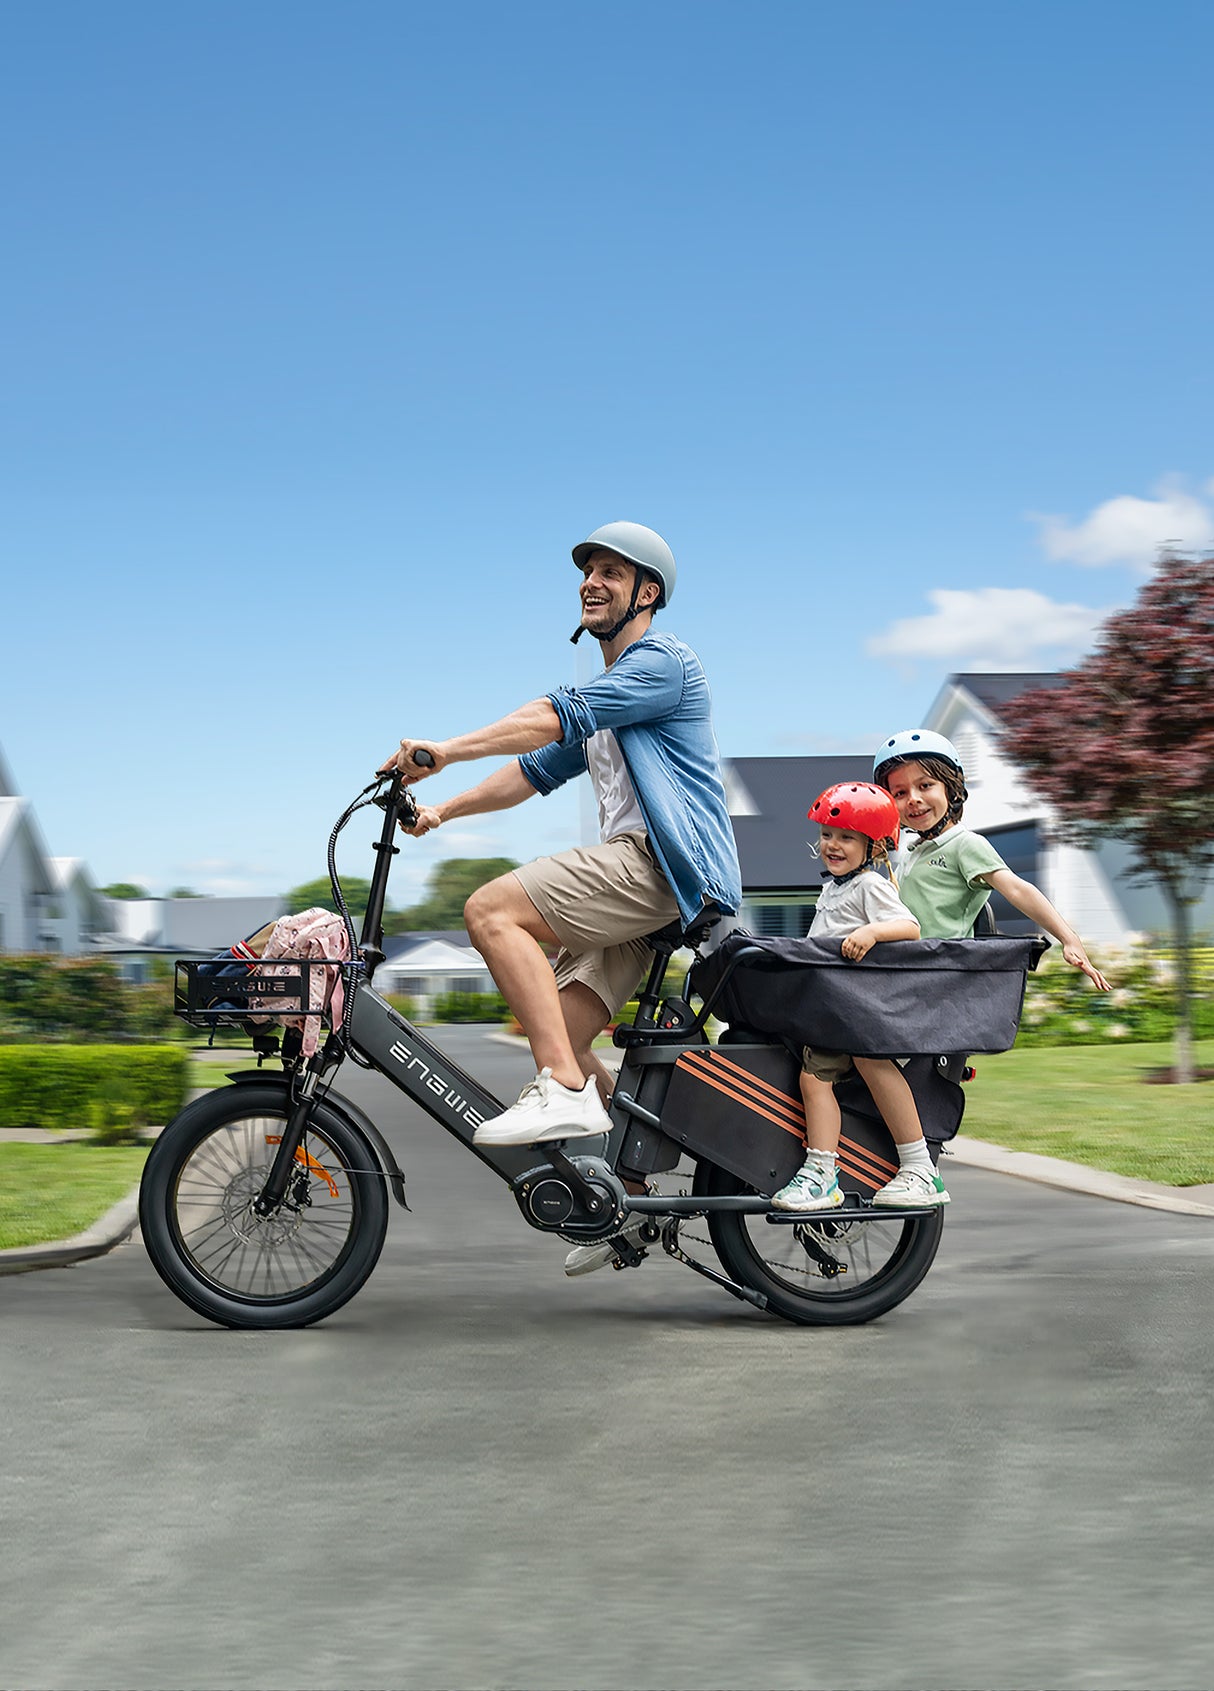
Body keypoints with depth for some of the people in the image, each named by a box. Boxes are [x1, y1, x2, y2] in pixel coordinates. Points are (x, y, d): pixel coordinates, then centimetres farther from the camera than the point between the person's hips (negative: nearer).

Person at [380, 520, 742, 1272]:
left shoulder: (663, 661, -4)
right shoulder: (605, 689, 28)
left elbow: (553, 717, -18)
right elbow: (537, 769, 27)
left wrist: (447, 749, -25)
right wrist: (444, 809, 16)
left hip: (668, 864, -9)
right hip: (635, 873, 9)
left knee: (493, 909, -22)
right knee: (557, 1028, 2)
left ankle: (567, 1094, -25)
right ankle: (631, 1192, 11)